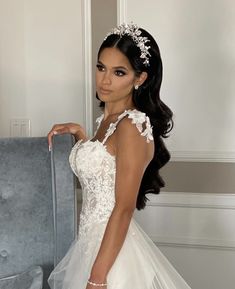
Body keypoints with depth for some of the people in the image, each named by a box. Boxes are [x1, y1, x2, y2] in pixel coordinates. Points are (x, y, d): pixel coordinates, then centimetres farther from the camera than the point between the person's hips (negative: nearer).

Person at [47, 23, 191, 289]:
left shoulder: (132, 125, -19)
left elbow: (124, 209, -22)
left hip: (113, 249, -8)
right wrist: (78, 133, 13)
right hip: (95, 241, 9)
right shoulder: (109, 118, 7)